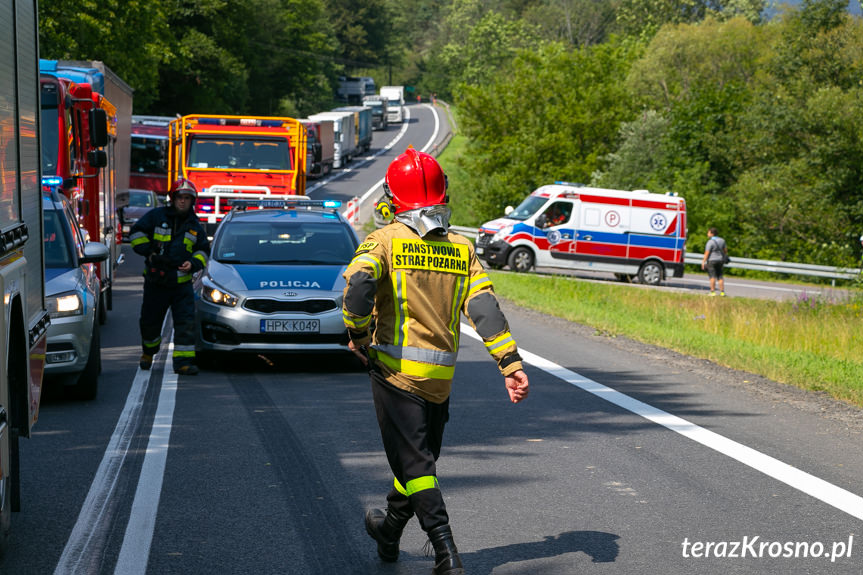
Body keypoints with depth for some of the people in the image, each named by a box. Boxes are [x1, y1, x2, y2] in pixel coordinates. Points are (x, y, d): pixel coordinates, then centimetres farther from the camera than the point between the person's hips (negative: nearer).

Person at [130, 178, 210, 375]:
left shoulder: (195, 225, 9)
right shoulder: (156, 216, 0)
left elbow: (203, 250, 16)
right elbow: (136, 233, 3)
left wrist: (193, 263, -4)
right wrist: (149, 253, -8)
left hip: (182, 283, 1)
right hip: (156, 280, -1)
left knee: (186, 322, -11)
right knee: (150, 321, 11)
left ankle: (183, 361, -11)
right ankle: (148, 353, 36)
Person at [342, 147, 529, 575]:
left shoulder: (385, 240, -5)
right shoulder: (462, 249, 7)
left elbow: (358, 282, -24)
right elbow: (484, 308, -4)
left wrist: (358, 335, -9)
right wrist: (511, 364, -8)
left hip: (394, 368, -5)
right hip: (441, 376, 5)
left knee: (414, 463, -3)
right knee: (420, 456, 20)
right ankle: (389, 532, 39)